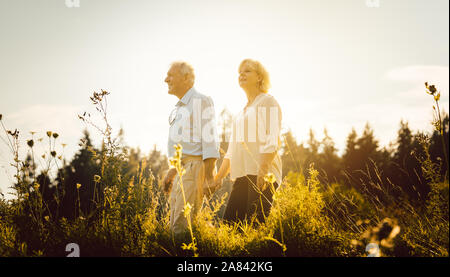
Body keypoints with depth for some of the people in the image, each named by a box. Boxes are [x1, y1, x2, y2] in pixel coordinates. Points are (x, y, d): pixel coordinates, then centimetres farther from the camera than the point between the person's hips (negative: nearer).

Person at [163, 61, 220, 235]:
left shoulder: (201, 101, -6)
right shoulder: (179, 107, 22)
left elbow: (209, 139, -13)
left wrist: (209, 175, -20)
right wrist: (172, 172, 26)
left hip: (195, 166, -10)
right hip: (182, 169, 10)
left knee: (182, 225, -17)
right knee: (175, 223, 8)